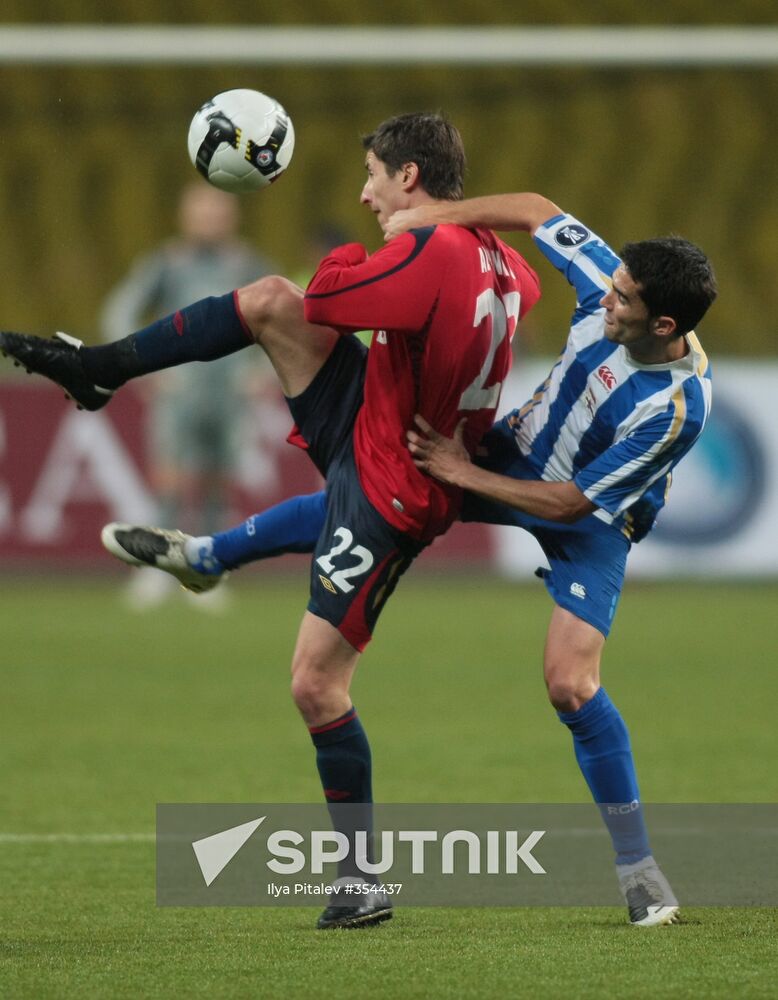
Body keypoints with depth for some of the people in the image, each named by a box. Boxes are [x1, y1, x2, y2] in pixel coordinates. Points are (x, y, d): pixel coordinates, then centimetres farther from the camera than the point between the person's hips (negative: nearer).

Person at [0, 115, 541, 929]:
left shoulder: (429, 255, -28)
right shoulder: (496, 257, -1)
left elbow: (325, 301, -21)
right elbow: (527, 289, 24)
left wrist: (351, 256, -1)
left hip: (386, 497, -9)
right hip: (367, 430, 9)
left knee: (317, 684, -6)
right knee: (267, 301, 5)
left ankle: (365, 880, 4)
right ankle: (97, 368, 20)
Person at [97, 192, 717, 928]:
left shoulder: (678, 406, -37)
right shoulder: (609, 288, -24)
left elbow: (570, 502, -29)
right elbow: (535, 212, -7)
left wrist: (464, 474, -22)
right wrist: (430, 216, -16)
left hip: (592, 518, -6)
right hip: (520, 453, 6)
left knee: (569, 681, -20)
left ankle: (639, 871, -5)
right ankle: (201, 558, 35)